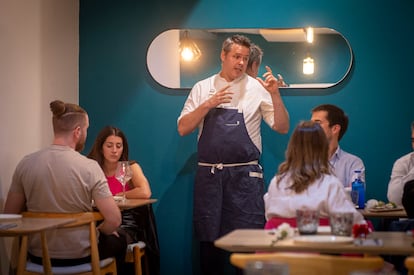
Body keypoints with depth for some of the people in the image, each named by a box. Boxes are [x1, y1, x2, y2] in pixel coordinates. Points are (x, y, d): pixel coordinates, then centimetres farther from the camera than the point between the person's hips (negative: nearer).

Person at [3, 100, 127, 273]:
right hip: (79, 256, -4)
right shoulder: (89, 167, -17)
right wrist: (98, 231, 4)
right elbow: (114, 220, -18)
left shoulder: (25, 164, -7)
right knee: (119, 241, 30)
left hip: (38, 256, 4)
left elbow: (10, 215, 0)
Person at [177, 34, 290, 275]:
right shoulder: (202, 88, 10)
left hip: (245, 174, -2)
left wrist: (275, 95, -12)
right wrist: (208, 105, -9)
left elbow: (282, 128, 1)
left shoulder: (257, 88, 4)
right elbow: (183, 128, 3)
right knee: (208, 237, 8)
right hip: (209, 174, 2)